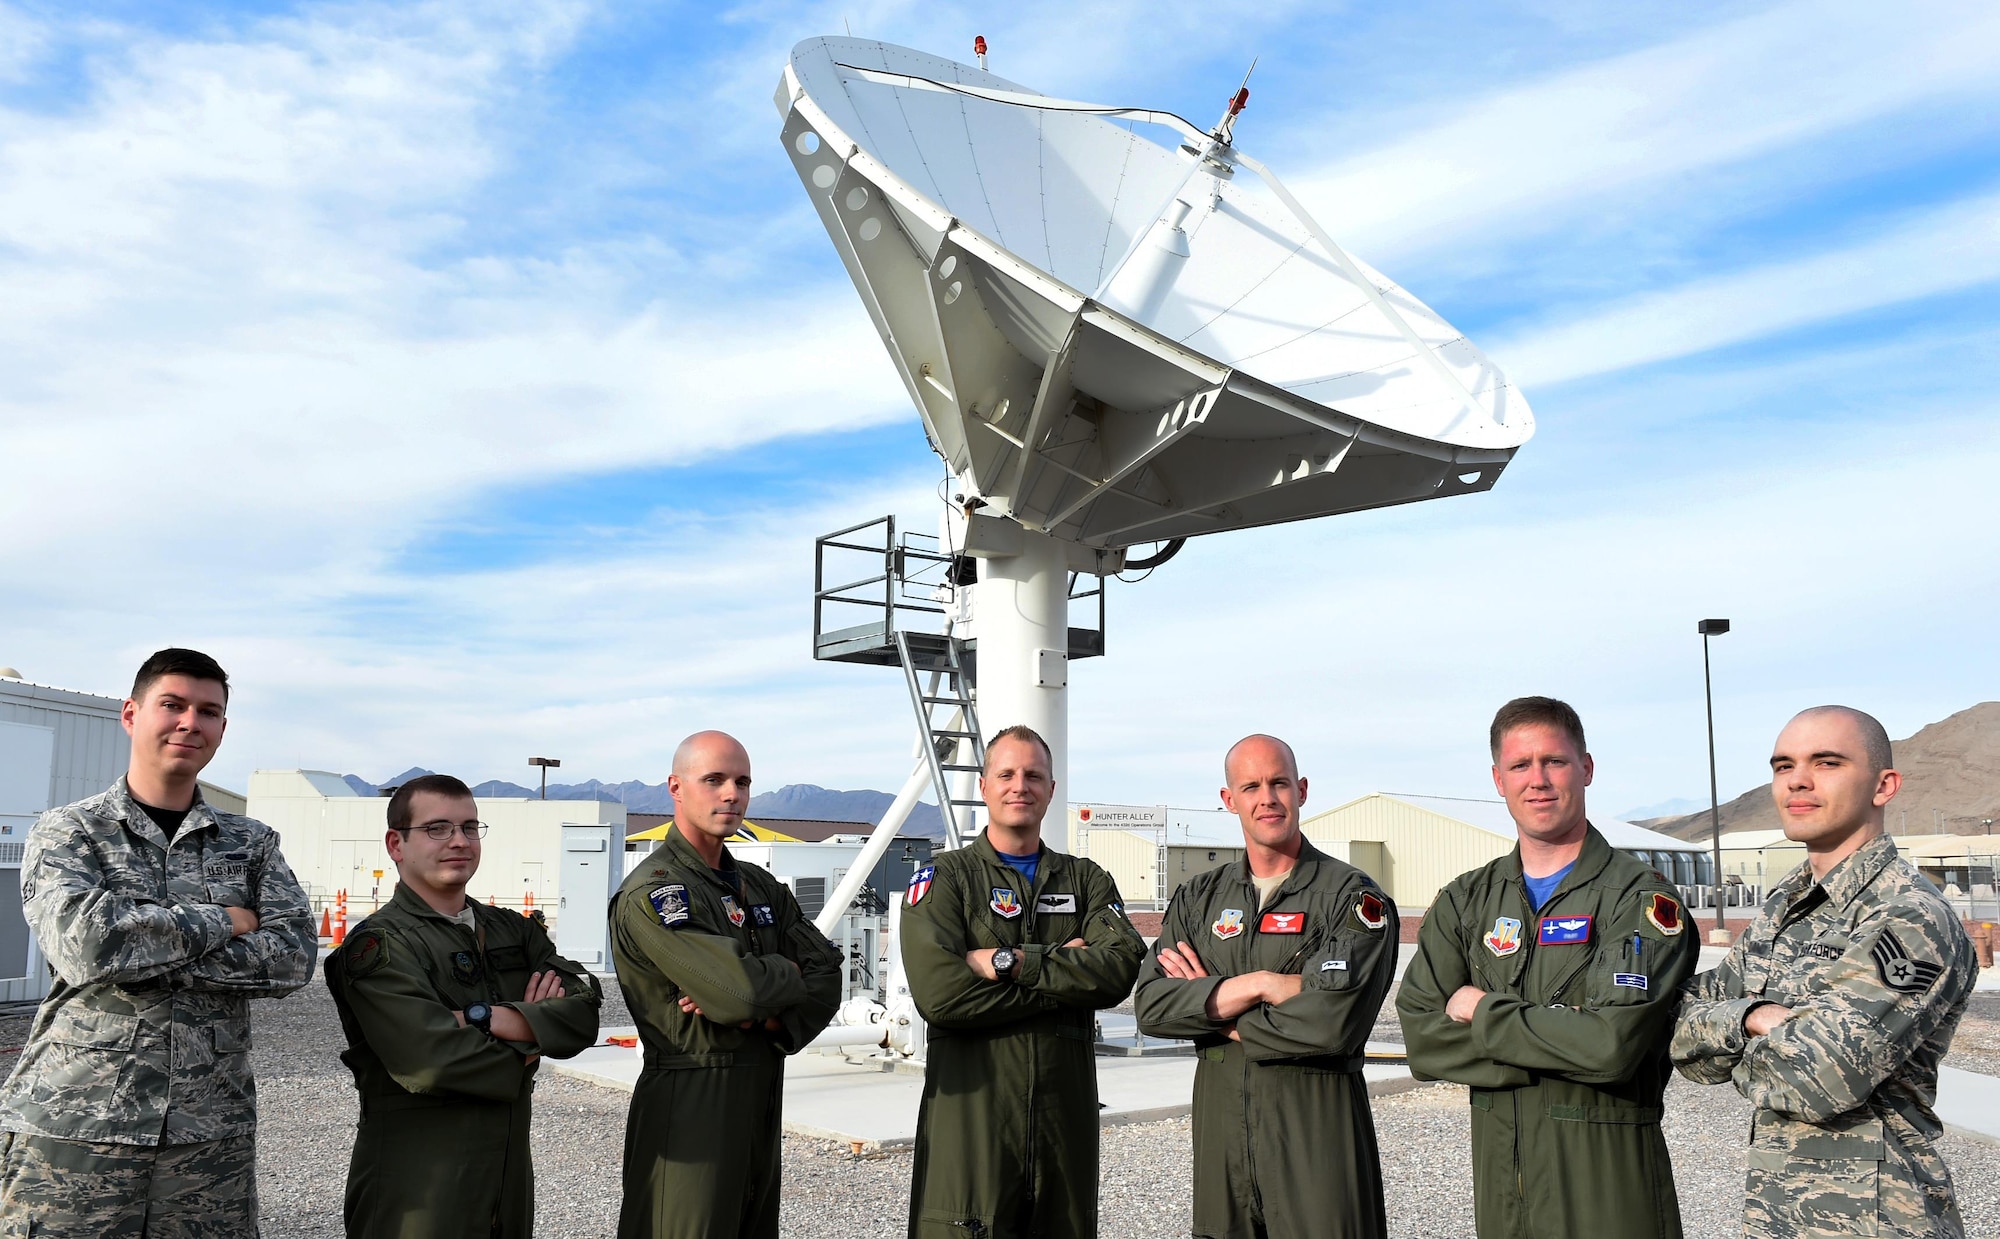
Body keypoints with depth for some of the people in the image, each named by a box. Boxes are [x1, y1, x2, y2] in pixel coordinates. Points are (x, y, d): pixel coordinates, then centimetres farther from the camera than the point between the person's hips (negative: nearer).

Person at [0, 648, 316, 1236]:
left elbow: (294, 956, -6)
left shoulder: (253, 843, 10)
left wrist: (143, 954, -12)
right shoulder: (68, 830, 3)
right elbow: (83, 942, -16)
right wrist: (225, 922, -9)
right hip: (74, 1129, -2)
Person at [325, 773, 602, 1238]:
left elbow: (583, 1015, -4)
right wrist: (527, 1047, -7)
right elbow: (431, 1061, -23)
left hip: (511, 1172, 6)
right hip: (417, 1186, -6)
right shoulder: (377, 944, -10)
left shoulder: (512, 930, 11)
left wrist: (492, 1018, -19)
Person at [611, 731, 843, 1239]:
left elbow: (827, 978, 4)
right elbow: (741, 991, -24)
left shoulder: (762, 887, 13)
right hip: (691, 1104, -8)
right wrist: (789, 973, -3)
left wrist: (768, 1017, -15)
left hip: (763, 1098, 8)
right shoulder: (652, 892, -14)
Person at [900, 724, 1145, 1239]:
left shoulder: (1087, 881, 12)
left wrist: (1011, 962, -16)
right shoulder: (944, 878, 1)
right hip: (971, 1110, -3)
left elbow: (1123, 966, -7)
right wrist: (1066, 972, -11)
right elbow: (939, 994, -15)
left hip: (1066, 1111, 3)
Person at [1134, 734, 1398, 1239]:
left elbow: (1332, 1024, -18)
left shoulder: (1353, 895, -5)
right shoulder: (1198, 899, 10)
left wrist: (1210, 1005, -8)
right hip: (1218, 1118, 4)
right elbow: (1151, 1007, -2)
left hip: (1318, 1126, -4)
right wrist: (1256, 986, -14)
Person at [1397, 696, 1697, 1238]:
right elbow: (1421, 1040, -4)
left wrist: (1484, 1012, -10)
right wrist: (1558, 1049, -15)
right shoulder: (1466, 901, 6)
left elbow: (1614, 1045, -22)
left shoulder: (1641, 897, -8)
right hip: (1498, 1168, 4)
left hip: (1608, 1174, -4)